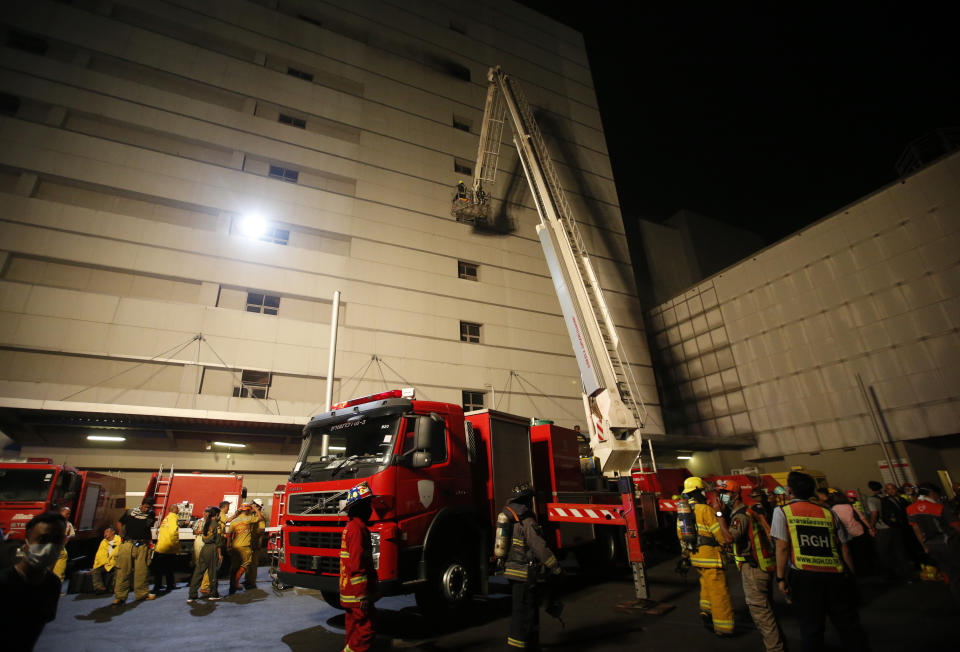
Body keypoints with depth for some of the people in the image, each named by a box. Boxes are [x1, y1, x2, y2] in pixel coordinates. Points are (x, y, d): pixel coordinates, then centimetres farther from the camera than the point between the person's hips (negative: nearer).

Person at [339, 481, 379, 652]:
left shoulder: (351, 526, 14)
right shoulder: (357, 528, -19)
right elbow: (357, 565, -24)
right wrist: (363, 595, -21)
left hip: (350, 594, 11)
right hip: (358, 595, -11)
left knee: (355, 633, 19)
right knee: (365, 631, -4)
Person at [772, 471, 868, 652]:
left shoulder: (781, 512, -1)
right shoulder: (828, 513, 10)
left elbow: (782, 547, -7)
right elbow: (844, 549, 10)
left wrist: (781, 577, -2)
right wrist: (852, 577, 18)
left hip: (804, 576, -3)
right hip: (836, 575, 4)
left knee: (811, 628, 8)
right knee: (848, 625, 16)